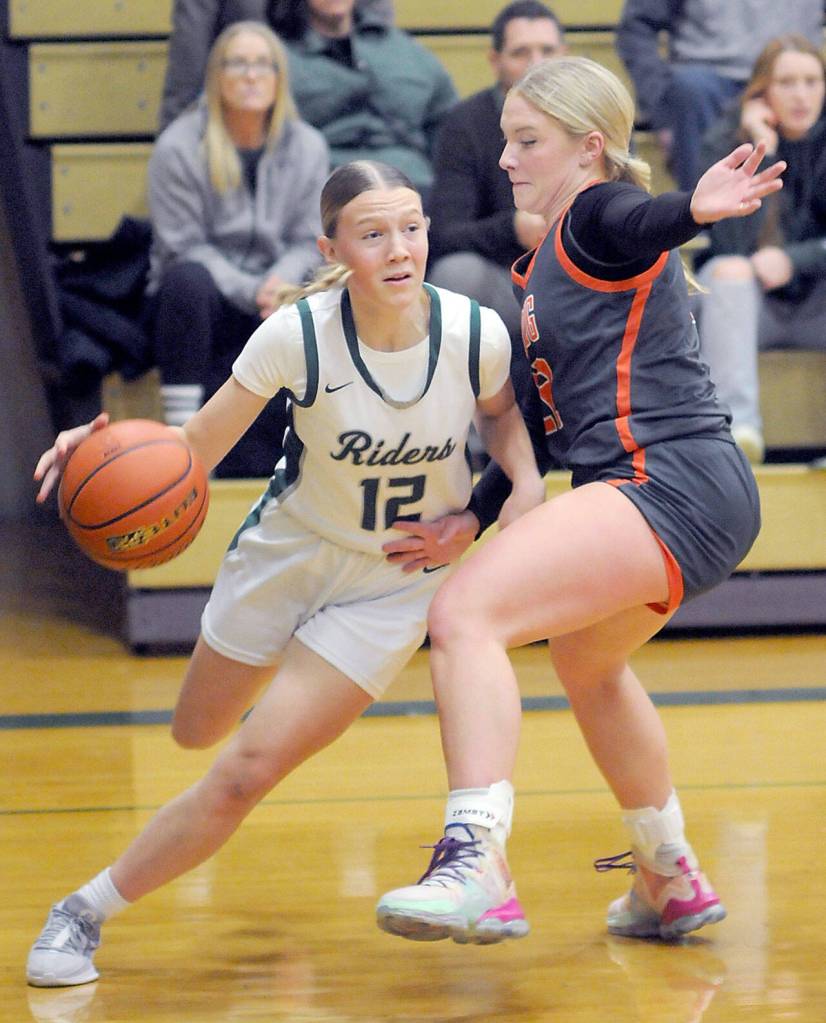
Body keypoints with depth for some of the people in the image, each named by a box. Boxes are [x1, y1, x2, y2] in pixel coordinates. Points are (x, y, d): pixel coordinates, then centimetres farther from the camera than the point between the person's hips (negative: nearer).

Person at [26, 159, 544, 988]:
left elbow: (501, 412, 2)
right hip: (287, 549, 1)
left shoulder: (476, 334, -22)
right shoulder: (297, 335, -26)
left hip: (395, 581, -1)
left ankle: (87, 911, 4)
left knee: (245, 772, -13)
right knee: (197, 733, 21)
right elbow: (196, 448, -19)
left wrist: (525, 486, -18)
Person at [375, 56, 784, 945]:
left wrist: (694, 209, -56)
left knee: (465, 613, -25)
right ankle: (670, 886, 51)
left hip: (669, 483, -11)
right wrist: (473, 518, 12)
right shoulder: (542, 266, 21)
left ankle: (478, 868, -39)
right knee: (585, 661, 35)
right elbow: (542, 414, 24)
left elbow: (644, 223, -33)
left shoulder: (601, 216, -7)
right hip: (675, 498, 11)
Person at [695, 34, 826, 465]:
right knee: (729, 269, -34)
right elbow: (735, 243, -19)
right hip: (747, 301, -1)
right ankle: (737, 420, -51)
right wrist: (760, 154, -23)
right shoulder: (726, 141, -6)